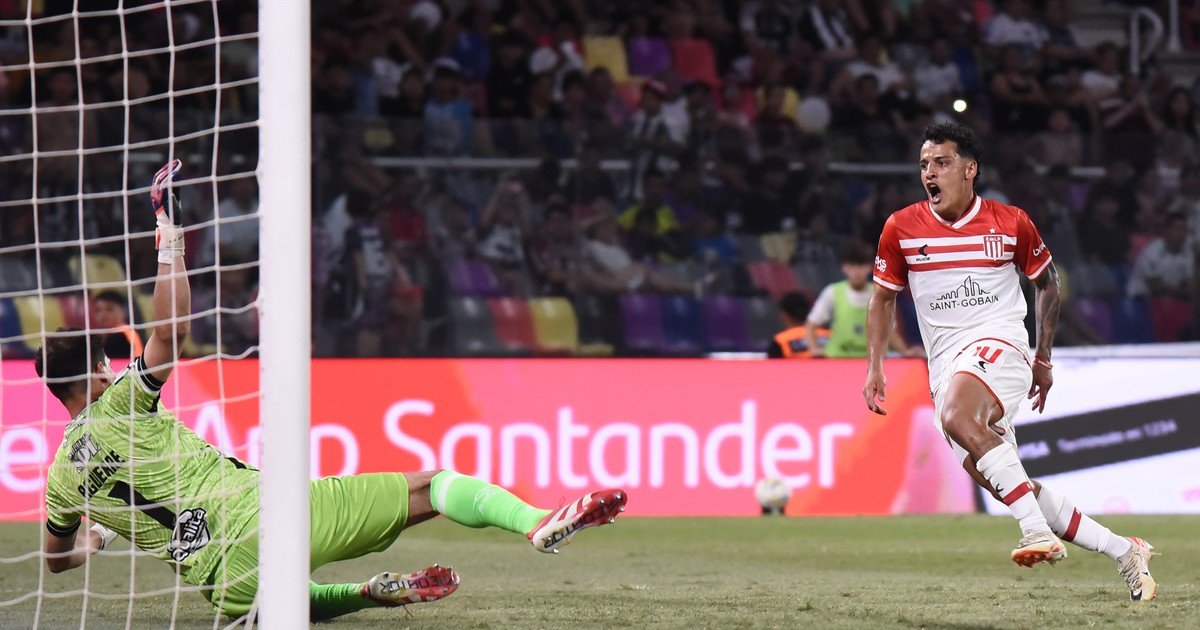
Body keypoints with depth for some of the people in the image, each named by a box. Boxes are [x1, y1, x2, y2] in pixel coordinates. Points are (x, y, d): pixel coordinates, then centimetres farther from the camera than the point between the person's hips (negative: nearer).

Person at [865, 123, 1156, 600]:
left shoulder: (1011, 223, 0)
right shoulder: (902, 229, 5)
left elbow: (1046, 282, 15)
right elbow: (884, 298, 15)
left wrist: (1044, 358, 14)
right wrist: (874, 368, 6)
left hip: (998, 343, -4)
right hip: (946, 363, 4)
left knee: (957, 418, -36)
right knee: (989, 477, -2)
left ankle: (1038, 530, -37)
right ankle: (1123, 553, 9)